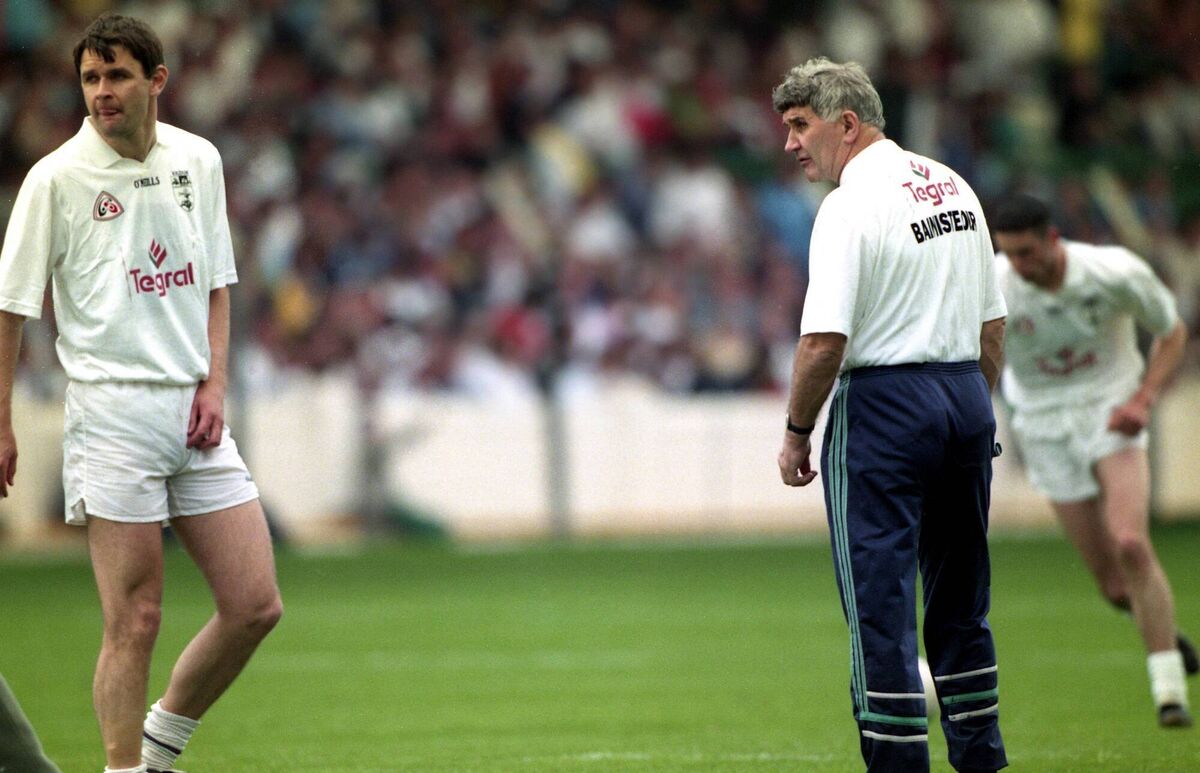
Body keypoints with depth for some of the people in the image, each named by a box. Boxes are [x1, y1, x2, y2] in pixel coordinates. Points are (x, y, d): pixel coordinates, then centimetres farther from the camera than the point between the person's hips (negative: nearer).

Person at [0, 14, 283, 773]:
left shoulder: (199, 161, 9)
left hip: (195, 414, 5)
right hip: (112, 415, -5)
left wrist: (214, 383, 4)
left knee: (255, 606, 1)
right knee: (135, 620, -7)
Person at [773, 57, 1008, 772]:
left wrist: (797, 435, -8)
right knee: (960, 597, 16)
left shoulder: (852, 204, -13)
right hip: (967, 399, 8)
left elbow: (824, 342, -19)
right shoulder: (953, 187, 11)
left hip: (885, 403, -8)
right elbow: (993, 322, 15)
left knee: (881, 603, -3)